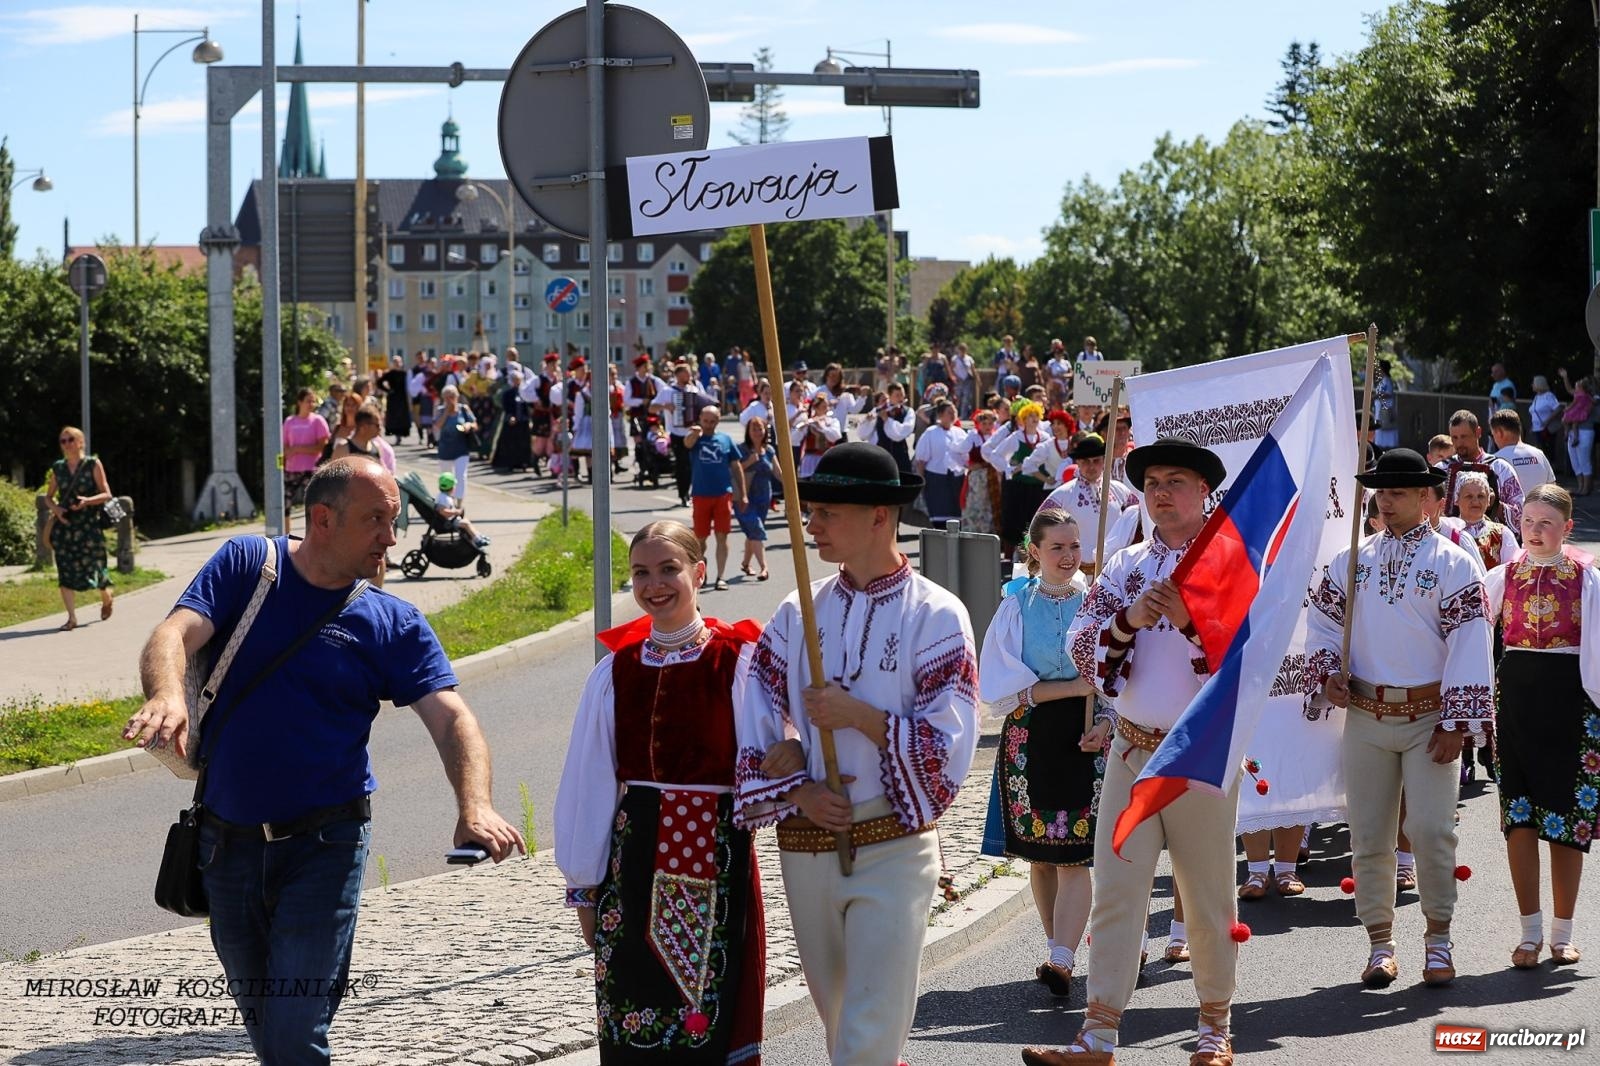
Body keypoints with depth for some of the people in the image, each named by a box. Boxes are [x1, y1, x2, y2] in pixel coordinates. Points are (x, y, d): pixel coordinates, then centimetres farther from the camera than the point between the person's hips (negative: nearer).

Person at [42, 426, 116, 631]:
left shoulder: (93, 464, -1)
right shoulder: (57, 468, 9)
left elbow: (106, 494, -2)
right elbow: (49, 496, 17)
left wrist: (88, 501, -20)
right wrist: (55, 508, -5)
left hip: (88, 524, -3)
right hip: (64, 524, 3)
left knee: (93, 566, 2)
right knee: (65, 571, -6)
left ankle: (106, 598, 35)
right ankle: (72, 618, -4)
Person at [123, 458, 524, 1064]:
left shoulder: (394, 624, -2)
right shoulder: (246, 565, 0)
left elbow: (451, 719, -12)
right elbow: (174, 635, -13)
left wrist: (475, 808, -32)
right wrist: (166, 695, -37)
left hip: (322, 848, -2)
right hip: (228, 842, 2)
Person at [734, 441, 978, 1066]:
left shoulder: (935, 615, -7)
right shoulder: (798, 613, 6)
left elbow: (949, 745, -12)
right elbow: (755, 722, 4)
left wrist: (859, 715, -17)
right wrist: (797, 791, -11)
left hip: (892, 850, -5)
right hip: (804, 846, 5)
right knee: (836, 1015, 19)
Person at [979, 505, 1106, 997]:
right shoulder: (1017, 606, 4)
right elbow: (1000, 684, -4)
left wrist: (1106, 723, -16)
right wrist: (1073, 686, -12)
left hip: (1087, 740, -2)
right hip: (1030, 739, 2)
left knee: (1074, 854, -10)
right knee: (1039, 854, 8)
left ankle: (1061, 960, -15)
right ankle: (1059, 948, 22)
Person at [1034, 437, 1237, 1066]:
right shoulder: (1124, 567, 9)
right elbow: (1082, 648, 1)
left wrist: (1189, 620, -23)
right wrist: (1130, 619, -17)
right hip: (1131, 750, 3)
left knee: (1208, 897, 7)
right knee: (1116, 891, 0)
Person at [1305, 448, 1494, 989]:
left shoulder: (1453, 563, -3)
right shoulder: (1351, 560, 8)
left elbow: (1469, 645, -6)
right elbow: (1322, 619, 16)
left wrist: (1456, 722, -10)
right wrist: (1327, 671, -3)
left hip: (1429, 718, -3)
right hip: (1366, 717, 3)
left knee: (1431, 830, -10)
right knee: (1368, 837, 5)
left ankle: (1438, 939, 7)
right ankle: (1381, 945, 15)